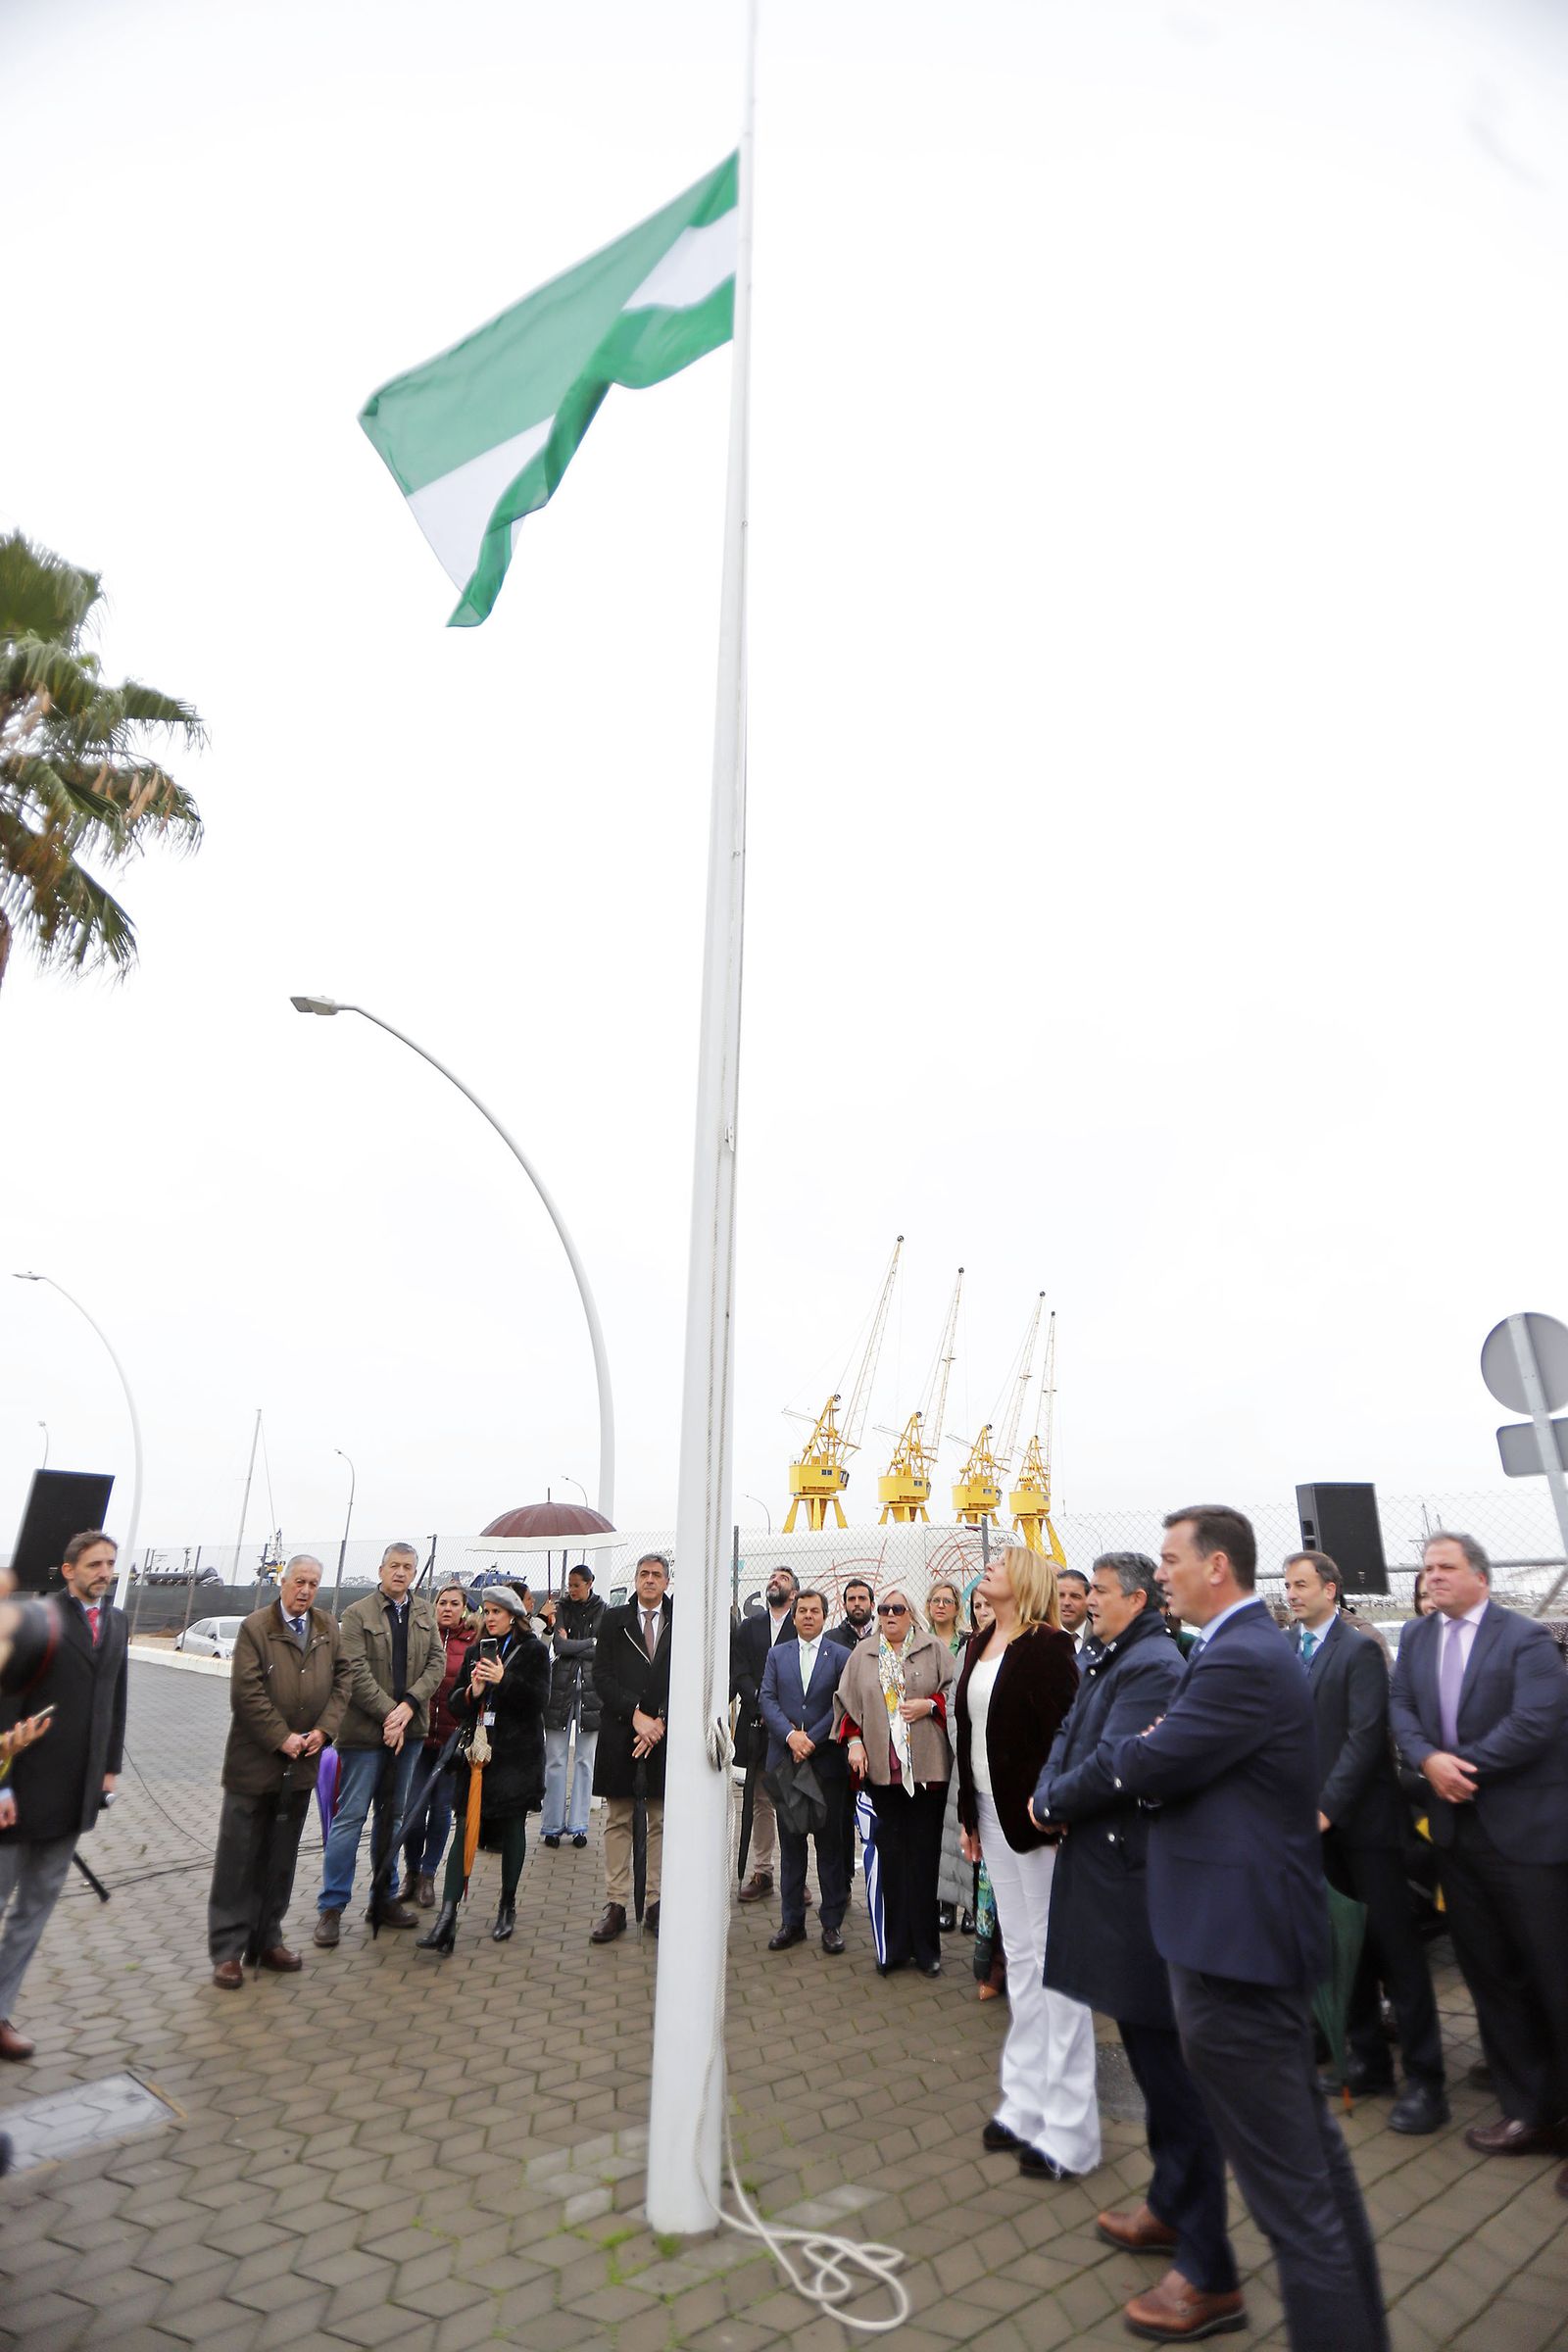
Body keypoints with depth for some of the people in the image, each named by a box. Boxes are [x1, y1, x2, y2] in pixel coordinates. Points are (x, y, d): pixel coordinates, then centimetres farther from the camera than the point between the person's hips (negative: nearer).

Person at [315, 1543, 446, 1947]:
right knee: (350, 1817, 0)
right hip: (365, 1730, -5)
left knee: (392, 1816, 14)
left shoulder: (424, 1612, 8)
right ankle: (331, 1906, 11)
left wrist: (408, 1705, -12)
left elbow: (437, 1662, 2)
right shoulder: (357, 1614, -6)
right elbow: (357, 1672, -12)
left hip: (408, 1728, 5)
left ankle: (385, 1898, 25)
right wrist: (389, 1714, -16)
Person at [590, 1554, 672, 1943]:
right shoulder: (613, 1621, 5)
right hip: (619, 1734, 0)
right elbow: (602, 1677, -1)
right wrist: (636, 1714, -11)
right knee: (617, 1821, 6)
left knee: (661, 1823, 6)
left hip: (665, 1735, 0)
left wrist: (660, 1722, -10)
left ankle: (657, 1904, 15)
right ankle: (615, 1904, 14)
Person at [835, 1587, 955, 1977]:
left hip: (927, 1768, -2)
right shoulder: (862, 1654, 10)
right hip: (882, 1768, 2)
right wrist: (854, 1741, 1)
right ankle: (895, 1945, 16)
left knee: (923, 1853, 2)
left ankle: (925, 1946, 14)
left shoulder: (935, 1650, 3)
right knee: (891, 1854, 5)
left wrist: (928, 1704, -11)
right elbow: (847, 1702, 12)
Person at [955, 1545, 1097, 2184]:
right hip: (993, 1813, 8)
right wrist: (969, 1814, 14)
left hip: (1035, 1818, -8)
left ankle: (1068, 2128, 15)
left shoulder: (1047, 1647, -15)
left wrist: (1053, 1813, -20)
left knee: (1053, 1961, 3)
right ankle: (1024, 2104, 30)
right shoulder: (980, 1647, 9)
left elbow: (1064, 1732, -18)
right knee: (1020, 1957, 17)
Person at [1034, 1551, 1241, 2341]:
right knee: (1152, 2057, 23)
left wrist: (1049, 1802, -12)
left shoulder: (1152, 1667, -21)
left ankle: (1208, 2277, 14)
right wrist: (1051, 1796, -9)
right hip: (1107, 1883, 10)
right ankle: (1170, 2210, 40)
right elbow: (1068, 1740, 10)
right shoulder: (1103, 1663, 9)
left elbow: (1112, 1770, -28)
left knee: (1172, 2073, 1)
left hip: (1136, 1885, -10)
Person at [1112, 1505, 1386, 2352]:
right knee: (1315, 2154, 24)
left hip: (1235, 1944, -11)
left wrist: (1129, 1748, -2)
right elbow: (1173, 1763, 13)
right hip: (1267, 1932, 11)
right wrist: (1148, 1755, -6)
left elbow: (1145, 1766, -23)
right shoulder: (1251, 1646, 9)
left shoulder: (1240, 1660, -25)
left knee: (1291, 2191, 1)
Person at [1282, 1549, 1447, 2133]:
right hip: (1314, 1821, 5)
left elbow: (1366, 1736, -17)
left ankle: (1424, 2079, 14)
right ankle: (1368, 2061, 27)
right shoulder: (1285, 1649, 5)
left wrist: (1328, 1807, -18)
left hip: (1361, 1819, -5)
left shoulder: (1361, 1649, -12)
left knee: (1395, 1944, 3)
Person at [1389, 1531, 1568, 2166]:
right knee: (1489, 1974, 14)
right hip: (1458, 1828, 6)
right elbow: (1401, 1708, 4)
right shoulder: (1416, 1637, 9)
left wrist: (1463, 1766, -16)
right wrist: (1429, 1760, -15)